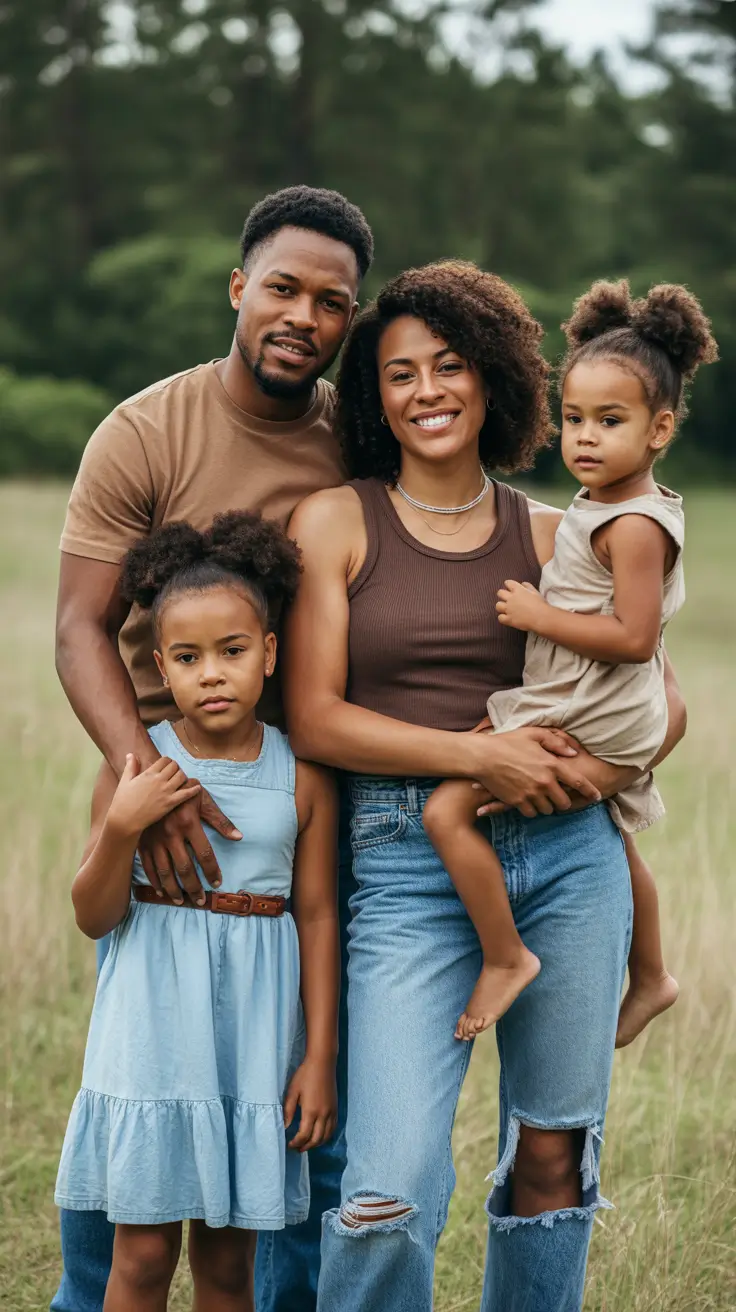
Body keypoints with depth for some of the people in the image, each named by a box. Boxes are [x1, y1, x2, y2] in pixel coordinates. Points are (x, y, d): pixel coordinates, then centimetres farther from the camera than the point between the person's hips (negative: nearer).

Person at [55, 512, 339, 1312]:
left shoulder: (301, 778, -1)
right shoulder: (136, 767, -5)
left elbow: (316, 916, 2)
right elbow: (95, 917, -3)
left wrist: (320, 1056, 0)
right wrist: (120, 827, -20)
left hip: (253, 1037, 1)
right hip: (154, 1030, -1)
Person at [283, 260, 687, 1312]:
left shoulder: (549, 537, 10)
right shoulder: (334, 524, 3)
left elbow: (664, 695, 15)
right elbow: (312, 718, -4)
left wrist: (612, 764, -6)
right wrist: (475, 755, -13)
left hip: (567, 853, 3)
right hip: (407, 865, -3)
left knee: (552, 1157, 8)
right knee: (392, 1194, -12)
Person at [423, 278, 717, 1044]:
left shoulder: (632, 525, -23)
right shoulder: (606, 508, 7)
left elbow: (633, 637, -29)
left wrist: (538, 615, -23)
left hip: (585, 723, -11)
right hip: (606, 721, 11)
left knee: (447, 810, -16)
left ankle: (505, 958, -6)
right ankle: (650, 976, 48)